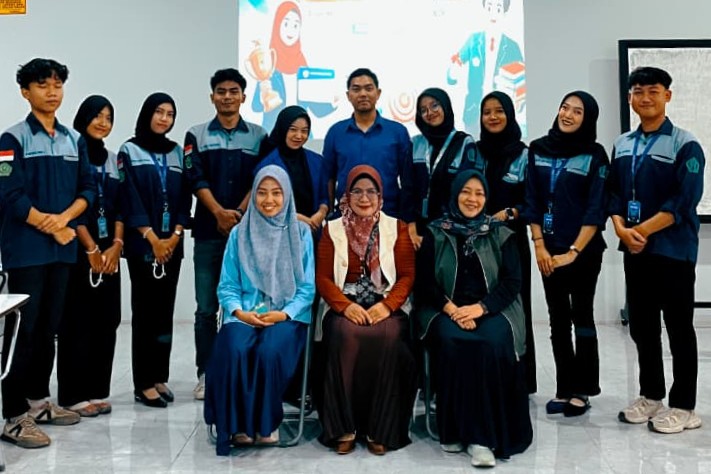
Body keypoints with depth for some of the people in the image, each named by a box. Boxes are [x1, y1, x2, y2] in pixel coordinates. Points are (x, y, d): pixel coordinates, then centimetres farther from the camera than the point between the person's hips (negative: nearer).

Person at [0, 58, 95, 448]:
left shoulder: (75, 140, 13)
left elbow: (88, 189, 9)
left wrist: (64, 218, -9)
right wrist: (49, 226, -10)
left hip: (62, 248, 5)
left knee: (48, 327, 12)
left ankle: (39, 400, 24)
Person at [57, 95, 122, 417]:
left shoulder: (113, 160, 15)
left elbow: (119, 207, 10)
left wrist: (116, 246, -3)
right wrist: (91, 249, -12)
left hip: (109, 253, 6)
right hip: (79, 252, -6)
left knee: (106, 321, 6)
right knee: (77, 323, -2)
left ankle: (97, 390, 14)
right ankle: (73, 394, 5)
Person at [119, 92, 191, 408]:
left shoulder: (177, 153, 14)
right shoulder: (130, 151, 1)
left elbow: (184, 198, 9)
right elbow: (130, 199, -7)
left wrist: (175, 235, -5)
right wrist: (152, 238, -13)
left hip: (172, 244, 4)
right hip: (142, 244, -4)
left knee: (165, 310, 7)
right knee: (144, 310, -3)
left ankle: (160, 377, 14)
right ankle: (144, 383, 1)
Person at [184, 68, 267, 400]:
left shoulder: (258, 136, 10)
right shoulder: (197, 136, 10)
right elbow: (196, 179, -1)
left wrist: (239, 213, -12)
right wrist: (220, 213, -15)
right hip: (208, 231, 0)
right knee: (206, 308, 2)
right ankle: (206, 373, 10)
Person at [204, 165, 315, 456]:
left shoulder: (301, 233, 6)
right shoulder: (239, 233, 9)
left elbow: (307, 287, 3)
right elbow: (227, 286, 7)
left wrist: (284, 313, -12)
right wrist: (239, 311, -12)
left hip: (288, 315, -1)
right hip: (245, 314, 1)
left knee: (270, 352, -33)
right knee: (235, 351, -31)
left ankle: (267, 422, -10)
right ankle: (239, 424, -14)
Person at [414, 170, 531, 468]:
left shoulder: (501, 234, 11)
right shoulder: (435, 233, 10)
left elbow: (512, 282, 3)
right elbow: (424, 282, 3)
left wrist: (480, 308, -14)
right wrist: (452, 310, -14)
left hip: (491, 310, 0)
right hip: (445, 310, 0)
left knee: (493, 345, -33)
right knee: (451, 342, -34)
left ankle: (482, 435, -28)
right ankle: (453, 429, -22)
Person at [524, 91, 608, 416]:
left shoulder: (595, 155, -4)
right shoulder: (538, 149, 6)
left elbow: (596, 210, -9)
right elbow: (532, 201, 6)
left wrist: (573, 252, -14)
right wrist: (539, 245, -2)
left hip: (584, 251, -4)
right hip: (549, 250, 4)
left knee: (581, 317, 3)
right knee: (558, 319, 8)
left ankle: (581, 391, 11)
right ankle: (564, 389, 16)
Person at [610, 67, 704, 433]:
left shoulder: (684, 145, -7)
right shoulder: (622, 145, 12)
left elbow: (684, 201, -15)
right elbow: (614, 194, 10)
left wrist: (643, 230, -18)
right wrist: (622, 229, -8)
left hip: (673, 251, -6)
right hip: (634, 251, 6)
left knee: (679, 330, 2)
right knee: (641, 327, 13)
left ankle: (683, 407, 11)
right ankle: (651, 396, 26)